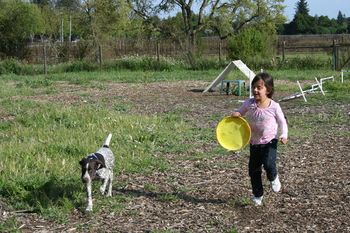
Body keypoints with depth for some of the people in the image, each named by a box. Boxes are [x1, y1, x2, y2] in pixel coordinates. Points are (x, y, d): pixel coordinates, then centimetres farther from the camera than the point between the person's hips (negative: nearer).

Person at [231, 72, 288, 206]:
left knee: (268, 164, -24)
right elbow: (240, 112, 8)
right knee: (254, 170, 6)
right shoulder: (249, 103, -8)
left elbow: (282, 122, 0)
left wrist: (284, 136, -12)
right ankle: (257, 195, 25)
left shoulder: (274, 106, -13)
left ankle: (273, 178, 12)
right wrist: (236, 114, -16)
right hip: (254, 143, 3)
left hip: (269, 141, -3)